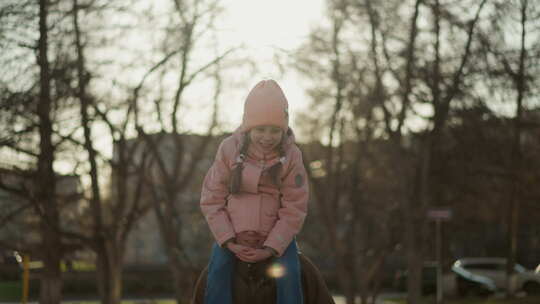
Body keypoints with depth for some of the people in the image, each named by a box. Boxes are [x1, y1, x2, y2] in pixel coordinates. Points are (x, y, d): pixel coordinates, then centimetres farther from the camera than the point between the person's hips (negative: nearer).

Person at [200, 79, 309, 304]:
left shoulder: (291, 155, -7)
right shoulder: (229, 149, -6)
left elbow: (294, 209, -7)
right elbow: (212, 200, -3)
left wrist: (270, 249, -16)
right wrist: (229, 242, -13)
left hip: (277, 236, 0)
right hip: (232, 236, 1)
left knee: (289, 276, -23)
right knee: (217, 273, -22)